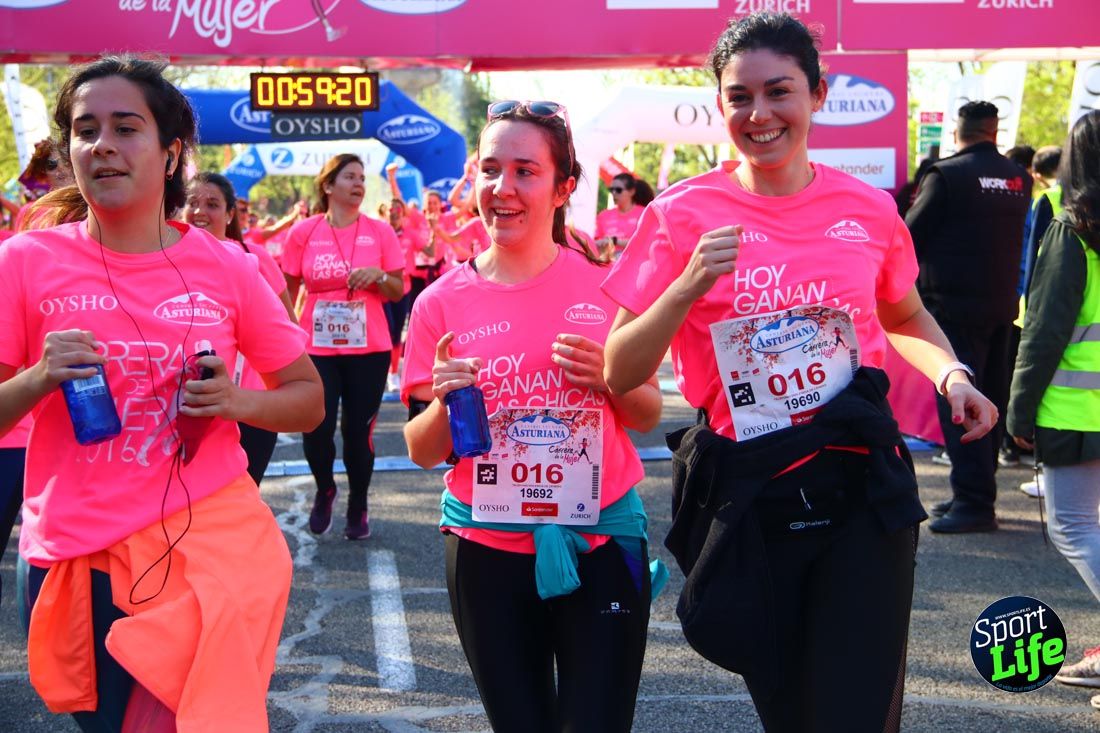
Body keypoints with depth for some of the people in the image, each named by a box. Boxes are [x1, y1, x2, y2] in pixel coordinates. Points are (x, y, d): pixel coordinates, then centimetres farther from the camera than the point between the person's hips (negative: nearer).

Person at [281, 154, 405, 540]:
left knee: (358, 432, 4)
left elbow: (398, 292, 6)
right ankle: (324, 489, 26)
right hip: (316, 348, 0)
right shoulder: (303, 232, 0)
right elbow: (288, 290, 8)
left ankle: (358, 507, 25)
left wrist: (378, 275, -14)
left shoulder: (380, 231, 1)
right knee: (315, 431, -6)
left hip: (368, 349, 0)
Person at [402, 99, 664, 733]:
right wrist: (445, 401, -18)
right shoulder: (442, 304, -2)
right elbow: (423, 451, 3)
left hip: (601, 539, -1)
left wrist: (608, 378, -14)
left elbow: (650, 415, 7)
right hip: (487, 548, 1)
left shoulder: (605, 286, -3)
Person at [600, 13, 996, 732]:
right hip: (748, 502, -1)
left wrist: (952, 375, 1)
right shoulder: (684, 214, -6)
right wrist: (687, 288, -23)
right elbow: (620, 373, -8)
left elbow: (906, 318, 21)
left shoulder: (868, 208, 0)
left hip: (862, 489, 1)